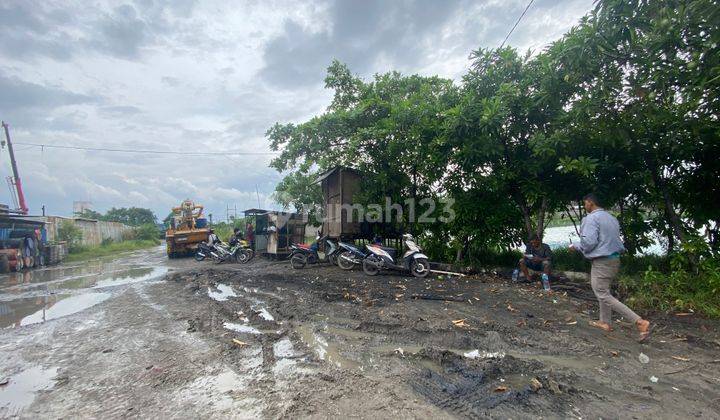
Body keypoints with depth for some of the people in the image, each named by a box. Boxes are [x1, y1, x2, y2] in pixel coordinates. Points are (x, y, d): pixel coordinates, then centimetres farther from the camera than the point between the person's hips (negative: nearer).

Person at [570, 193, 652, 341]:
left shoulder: (591, 218, -16)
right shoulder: (611, 217, 12)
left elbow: (589, 241, -23)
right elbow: (613, 239, 17)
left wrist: (575, 246, -4)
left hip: (601, 262, -10)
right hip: (615, 259, 10)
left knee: (604, 296, -4)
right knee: (603, 291, 21)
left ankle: (640, 322, -9)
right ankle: (606, 322, 28)